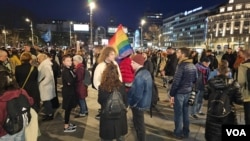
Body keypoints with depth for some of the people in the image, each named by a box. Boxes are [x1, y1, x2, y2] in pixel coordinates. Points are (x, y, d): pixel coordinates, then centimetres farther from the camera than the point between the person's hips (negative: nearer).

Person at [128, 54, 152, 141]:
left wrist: (131, 103, -12)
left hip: (139, 105, -10)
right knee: (139, 124, 24)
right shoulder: (146, 72, 4)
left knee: (138, 125, 8)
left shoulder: (139, 76, -27)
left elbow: (137, 95, -28)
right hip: (144, 103, 10)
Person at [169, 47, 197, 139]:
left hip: (179, 93, -7)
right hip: (188, 92, 7)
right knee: (185, 112, 17)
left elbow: (176, 82, -21)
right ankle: (186, 132, 29)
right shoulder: (193, 66, 4)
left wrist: (172, 94, -14)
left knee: (178, 113, 6)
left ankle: (178, 133, 18)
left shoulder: (181, 66, -20)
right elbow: (195, 79, 13)